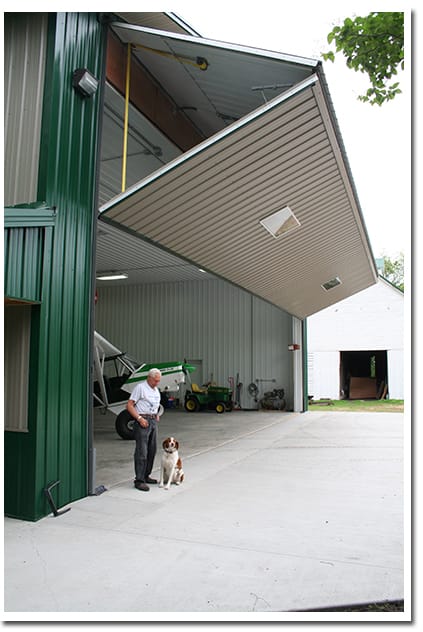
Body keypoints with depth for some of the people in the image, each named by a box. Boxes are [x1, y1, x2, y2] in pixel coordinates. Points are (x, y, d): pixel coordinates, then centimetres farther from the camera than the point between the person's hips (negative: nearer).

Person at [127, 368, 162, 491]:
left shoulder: (156, 390, 16)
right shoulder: (140, 387, -9)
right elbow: (129, 405, -13)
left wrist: (157, 414, 14)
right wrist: (139, 418, -20)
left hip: (153, 421, 8)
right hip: (142, 421, -8)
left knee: (152, 450, 12)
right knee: (141, 452, -9)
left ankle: (146, 476, 23)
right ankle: (139, 480, -5)